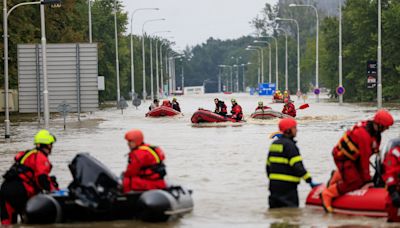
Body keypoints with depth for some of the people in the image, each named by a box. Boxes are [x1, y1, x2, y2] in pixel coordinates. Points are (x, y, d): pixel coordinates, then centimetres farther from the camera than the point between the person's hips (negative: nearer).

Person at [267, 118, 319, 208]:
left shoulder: (274, 144, 14)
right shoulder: (289, 145, -13)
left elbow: (268, 165, 19)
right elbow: (298, 166, -19)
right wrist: (310, 181, -17)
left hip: (273, 184, 9)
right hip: (287, 186, -9)